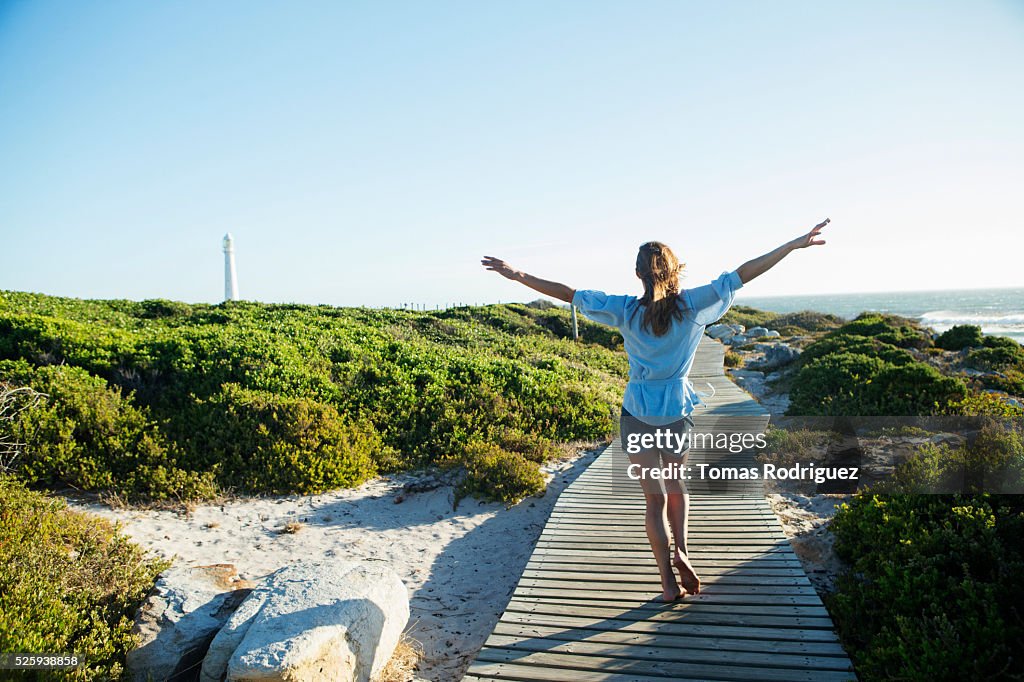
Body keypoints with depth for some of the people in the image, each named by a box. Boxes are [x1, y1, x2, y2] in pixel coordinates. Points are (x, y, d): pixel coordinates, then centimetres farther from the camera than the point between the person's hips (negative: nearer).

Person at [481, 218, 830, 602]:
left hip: (637, 414, -1)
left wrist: (517, 276, -2)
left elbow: (568, 294, -9)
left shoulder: (626, 311, -10)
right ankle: (681, 550, 5)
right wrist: (796, 244, -1)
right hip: (678, 412, 1)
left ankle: (669, 583, 13)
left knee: (654, 499, 9)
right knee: (676, 488, 25)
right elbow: (741, 275, -7)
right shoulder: (692, 306, -9)